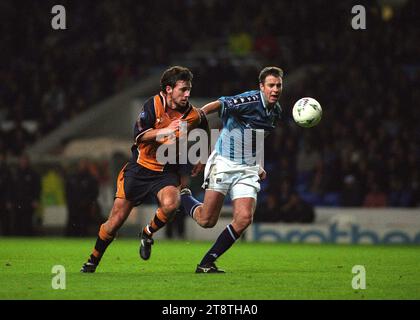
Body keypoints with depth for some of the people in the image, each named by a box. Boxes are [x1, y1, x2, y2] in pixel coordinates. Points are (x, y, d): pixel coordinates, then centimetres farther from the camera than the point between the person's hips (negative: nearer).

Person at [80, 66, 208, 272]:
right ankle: (93, 261, 21)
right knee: (116, 220, -1)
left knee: (171, 204, -32)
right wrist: (164, 131, -35)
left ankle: (148, 234, 0)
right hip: (139, 168, -1)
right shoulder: (153, 105, -13)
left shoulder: (194, 115, -6)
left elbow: (205, 132, 18)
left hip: (166, 172, 1)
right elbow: (139, 136, -22)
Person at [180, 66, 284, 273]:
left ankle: (206, 263, -1)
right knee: (207, 221, -5)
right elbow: (218, 105, -23)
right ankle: (183, 197, 29)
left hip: (248, 170, 6)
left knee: (244, 219, -13)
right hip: (223, 163, -6)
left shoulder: (276, 111, 11)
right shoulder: (251, 100, -14)